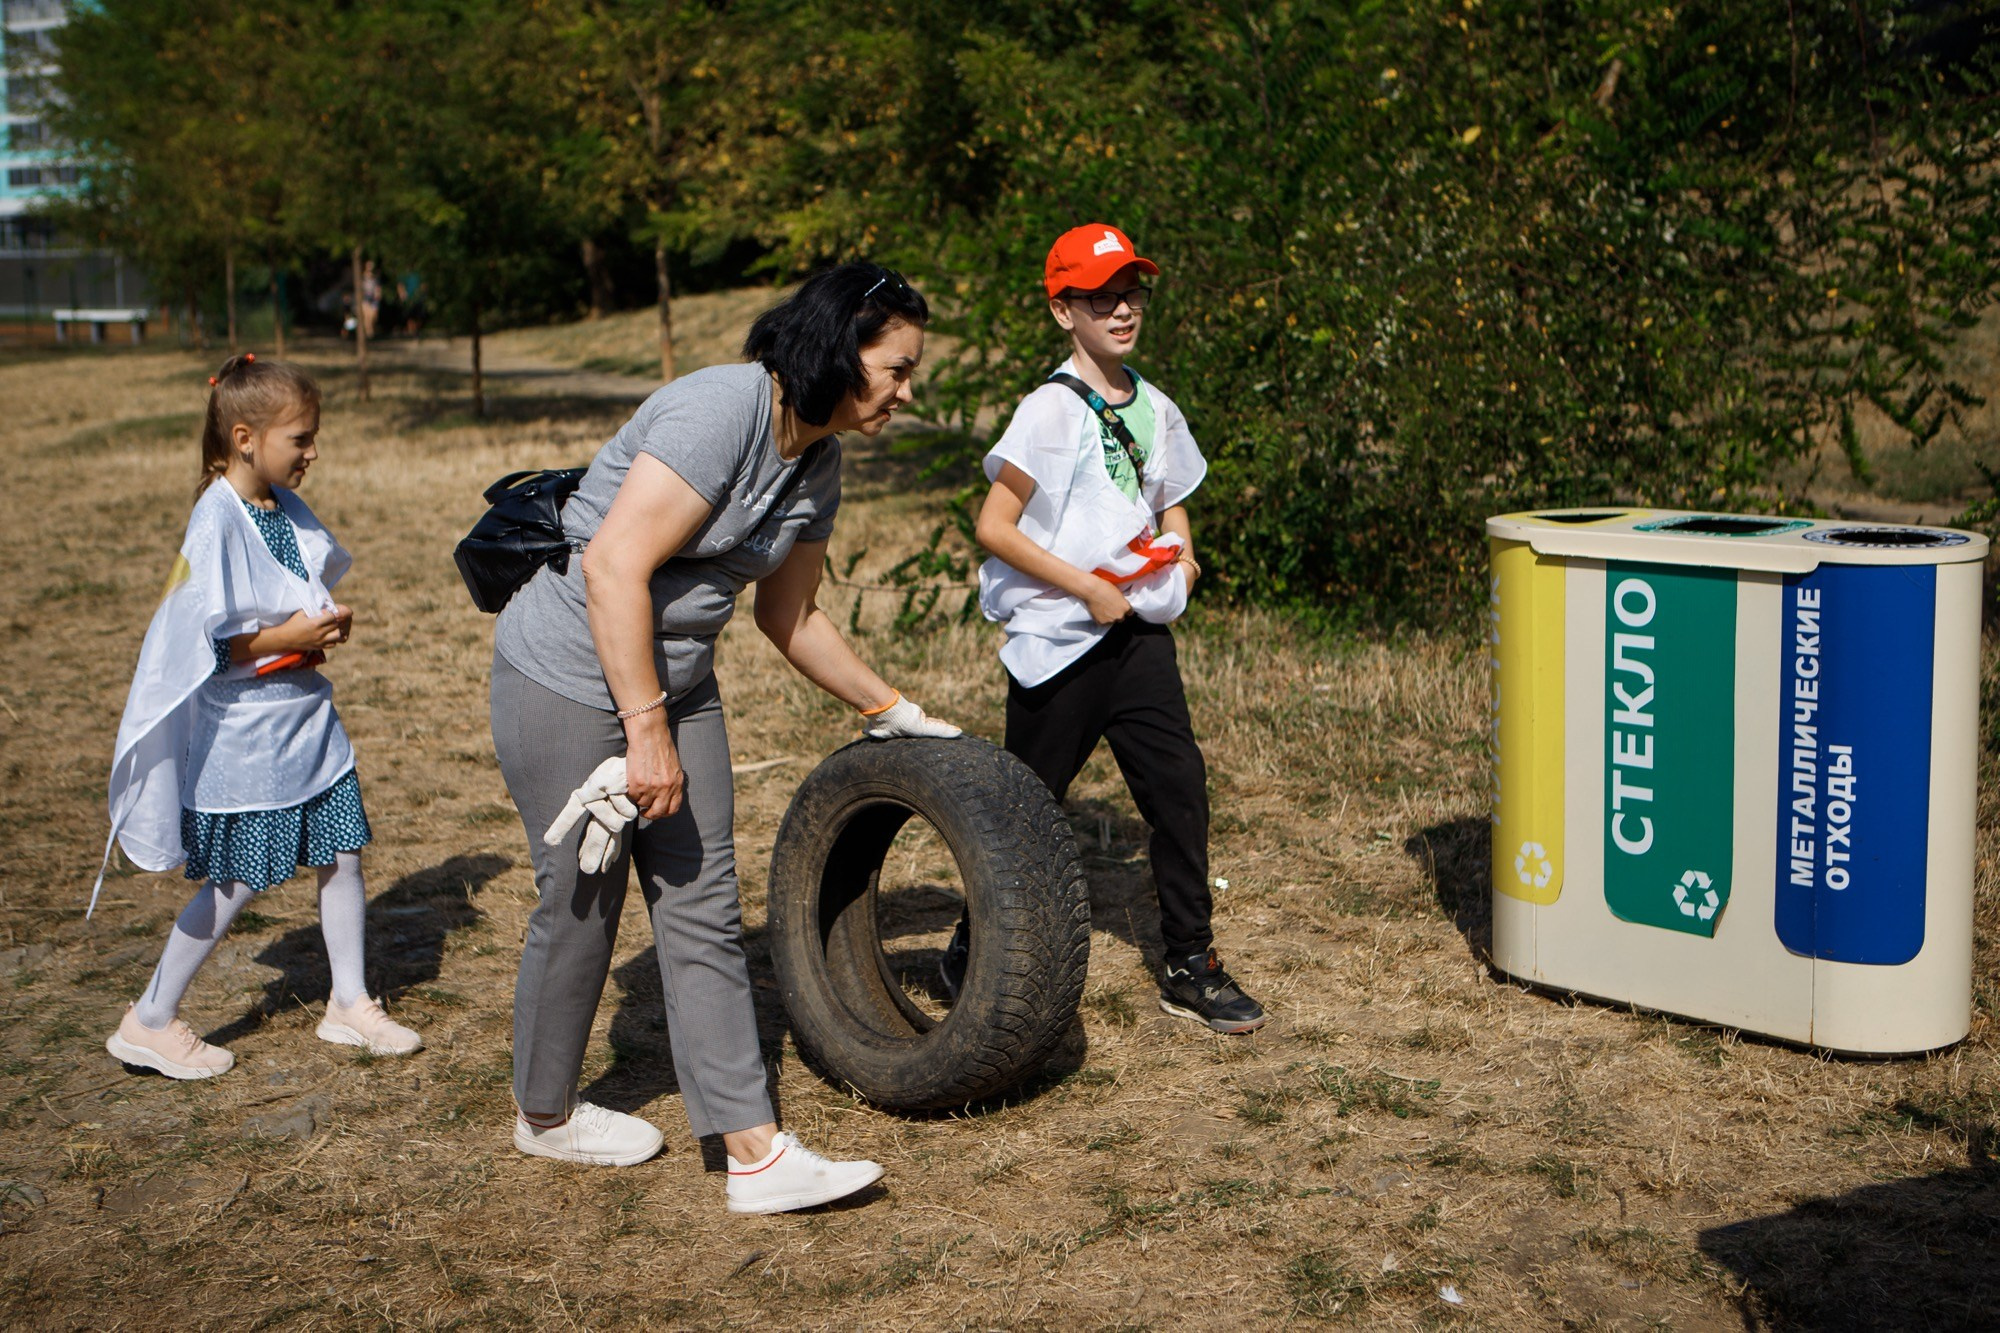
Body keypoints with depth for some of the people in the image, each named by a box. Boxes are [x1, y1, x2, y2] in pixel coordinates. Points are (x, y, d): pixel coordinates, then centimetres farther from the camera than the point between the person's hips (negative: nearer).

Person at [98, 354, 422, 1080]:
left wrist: (328, 618, 0)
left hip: (306, 712, 8)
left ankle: (350, 1004, 25)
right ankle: (150, 1021, 18)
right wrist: (291, 636, -21)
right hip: (243, 727, -8)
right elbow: (197, 640, -21)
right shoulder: (216, 521, -20)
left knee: (340, 851, 10)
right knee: (237, 879, 2)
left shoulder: (286, 506, 4)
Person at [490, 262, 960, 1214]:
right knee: (581, 903, 6)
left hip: (676, 682, 8)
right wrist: (646, 731, -27)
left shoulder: (817, 464, 3)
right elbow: (612, 569, -29)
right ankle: (544, 1114, 29)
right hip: (568, 680, -8)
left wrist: (889, 710, 21)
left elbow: (790, 616, 16)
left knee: (703, 910, 3)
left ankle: (755, 1153, 5)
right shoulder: (721, 412, -25)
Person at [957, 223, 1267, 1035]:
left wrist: (1180, 553, 2)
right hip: (1058, 641, -6)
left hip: (1138, 633, 6)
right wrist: (1087, 588, -16)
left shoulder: (1153, 410, 9)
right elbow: (993, 527, -15)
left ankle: (1189, 967, 14)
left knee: (1179, 789, 1)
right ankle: (974, 954, 25)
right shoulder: (1051, 411, -12)